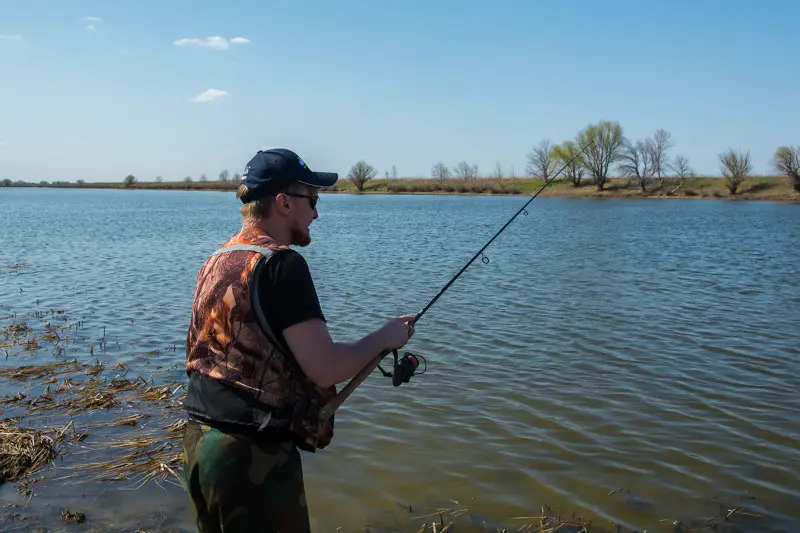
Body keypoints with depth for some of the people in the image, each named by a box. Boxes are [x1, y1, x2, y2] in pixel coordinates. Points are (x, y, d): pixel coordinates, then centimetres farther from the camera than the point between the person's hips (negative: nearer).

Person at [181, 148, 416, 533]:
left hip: (197, 445, 8)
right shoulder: (280, 264, -16)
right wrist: (384, 337, -4)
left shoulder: (216, 261, 10)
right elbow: (325, 369, -20)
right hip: (253, 456, -8)